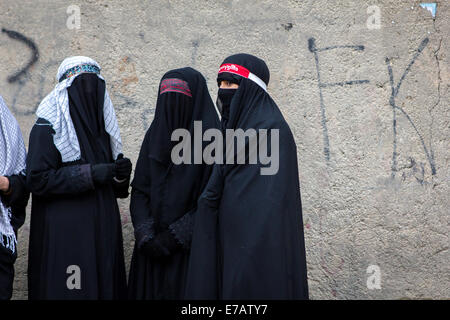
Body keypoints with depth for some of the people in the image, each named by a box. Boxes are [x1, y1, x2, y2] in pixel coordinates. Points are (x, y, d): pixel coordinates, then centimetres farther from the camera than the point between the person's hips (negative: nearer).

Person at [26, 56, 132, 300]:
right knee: (68, 289, -8)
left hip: (103, 228, 7)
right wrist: (89, 174, -18)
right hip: (65, 231, -6)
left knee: (106, 287, 3)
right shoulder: (48, 126, -6)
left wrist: (121, 174, -3)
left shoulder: (99, 124, 15)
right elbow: (37, 180, -14)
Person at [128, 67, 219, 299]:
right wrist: (145, 235, -6)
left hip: (190, 247, -5)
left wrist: (174, 237, -15)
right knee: (148, 289, 7)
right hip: (154, 247, 5)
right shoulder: (155, 135, 10)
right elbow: (139, 190, 7)